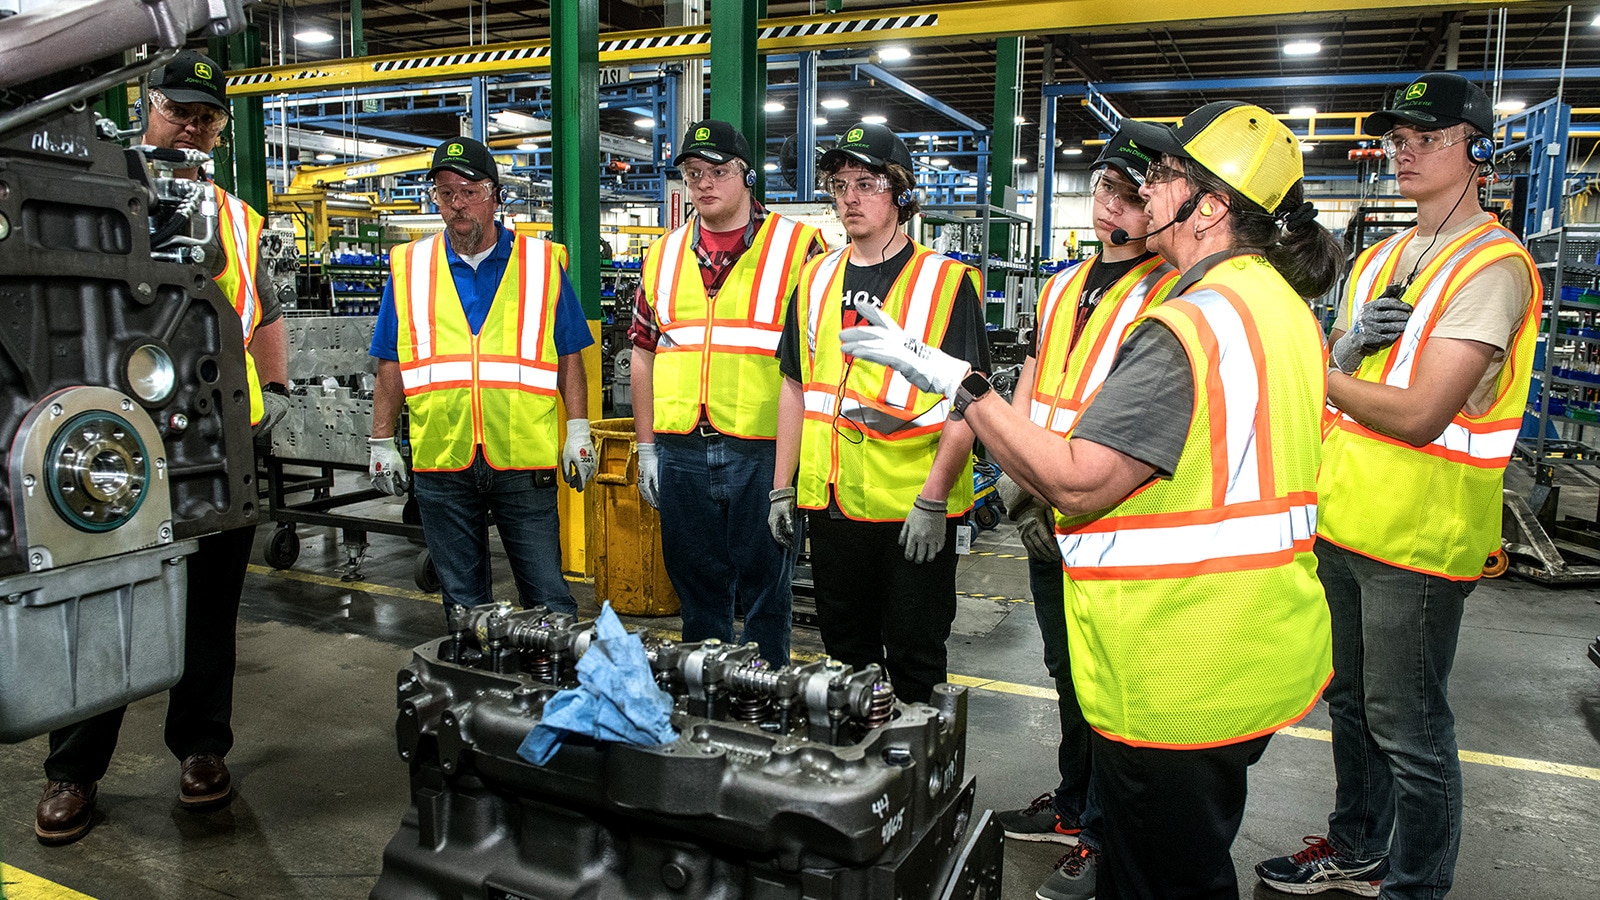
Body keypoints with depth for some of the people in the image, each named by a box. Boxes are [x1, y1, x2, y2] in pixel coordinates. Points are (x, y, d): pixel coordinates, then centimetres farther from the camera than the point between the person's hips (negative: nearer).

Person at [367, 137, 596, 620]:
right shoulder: (409, 267, 9)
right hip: (440, 460, 2)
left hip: (524, 461, -2)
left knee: (548, 597, 1)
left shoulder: (542, 263, 5)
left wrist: (578, 431, 0)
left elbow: (568, 357, 6)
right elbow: (391, 365, 12)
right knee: (463, 600, 12)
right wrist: (382, 442, 9)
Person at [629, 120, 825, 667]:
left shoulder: (798, 248, -1)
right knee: (696, 586, 16)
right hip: (681, 452, 4)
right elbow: (644, 357, 16)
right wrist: (646, 447, 12)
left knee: (765, 589, 7)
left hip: (763, 452, -4)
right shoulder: (664, 256, 13)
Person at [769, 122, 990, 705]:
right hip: (831, 503, 5)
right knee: (845, 655, 18)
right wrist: (782, 485, 10)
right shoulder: (816, 278, 10)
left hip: (916, 511, -4)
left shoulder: (946, 282, -5)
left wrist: (933, 498, -16)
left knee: (914, 663, 7)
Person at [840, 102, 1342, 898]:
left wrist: (954, 382, -22)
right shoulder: (1284, 306, 9)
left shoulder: (1187, 327, -23)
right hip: (1258, 656, 10)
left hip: (1180, 678, -10)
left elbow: (1074, 481, -27)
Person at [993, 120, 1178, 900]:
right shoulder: (1061, 286, 12)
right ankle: (1075, 802, 40)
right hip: (1048, 523, 8)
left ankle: (1106, 836, 23)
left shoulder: (1169, 295, -12)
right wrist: (1016, 481, 4)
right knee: (1069, 676, 21)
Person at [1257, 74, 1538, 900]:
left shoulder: (1491, 264, -13)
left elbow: (1418, 415, -21)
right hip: (1341, 520, 8)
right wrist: (1347, 346, -10)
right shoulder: (1377, 259, 13)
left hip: (1418, 536, -8)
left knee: (1408, 730, 4)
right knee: (1350, 703, 20)